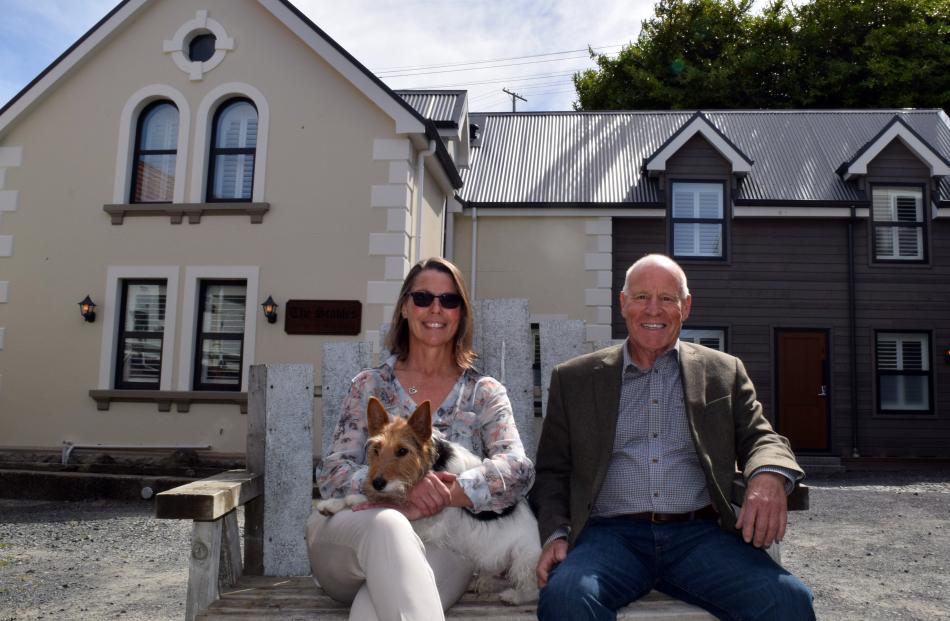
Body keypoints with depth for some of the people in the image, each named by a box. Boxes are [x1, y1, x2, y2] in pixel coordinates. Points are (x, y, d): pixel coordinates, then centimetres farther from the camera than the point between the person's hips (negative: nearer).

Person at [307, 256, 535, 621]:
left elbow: (518, 470, -10)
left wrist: (426, 501, -25)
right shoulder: (369, 386, 8)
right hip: (349, 540, 3)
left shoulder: (484, 393, 7)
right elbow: (332, 477, -1)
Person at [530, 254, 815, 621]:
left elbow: (760, 438, 11)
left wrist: (769, 475, -13)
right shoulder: (574, 379, 13)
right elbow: (552, 471, 12)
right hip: (611, 535, -1)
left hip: (699, 535, 2)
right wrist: (555, 534, -6)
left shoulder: (724, 372, 16)